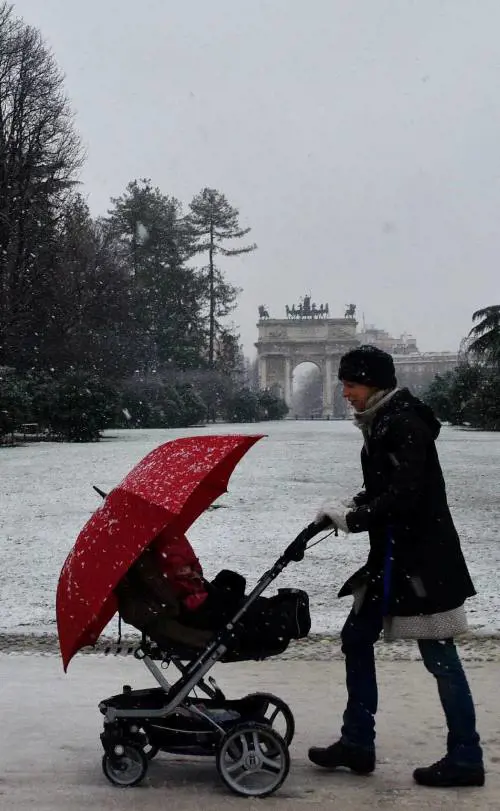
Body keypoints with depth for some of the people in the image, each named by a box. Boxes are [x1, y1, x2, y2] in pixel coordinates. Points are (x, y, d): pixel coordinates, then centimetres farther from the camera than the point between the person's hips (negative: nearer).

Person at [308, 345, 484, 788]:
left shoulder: (406, 424, -16)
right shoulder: (381, 424, 12)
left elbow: (404, 494, -24)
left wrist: (352, 518, -16)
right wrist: (349, 508, 2)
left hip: (424, 558, -10)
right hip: (391, 555, 10)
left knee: (439, 656, -2)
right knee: (356, 638, 12)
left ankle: (466, 759, 9)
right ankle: (357, 743, 21)